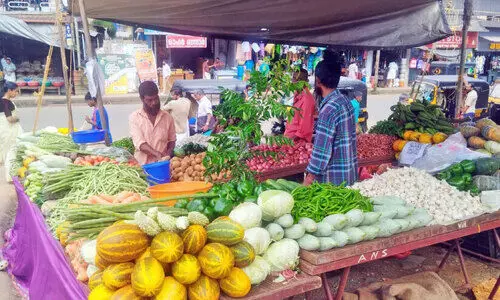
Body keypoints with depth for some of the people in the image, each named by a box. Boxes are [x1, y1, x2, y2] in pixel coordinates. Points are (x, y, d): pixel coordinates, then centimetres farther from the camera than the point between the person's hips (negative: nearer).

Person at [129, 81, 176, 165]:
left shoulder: (167, 117, 7)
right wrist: (157, 154, -23)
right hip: (143, 164, -2)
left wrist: (168, 153, -3)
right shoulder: (134, 117, 0)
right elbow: (139, 143, -10)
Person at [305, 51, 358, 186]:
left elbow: (322, 151, -24)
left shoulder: (329, 109, -23)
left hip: (333, 178, -9)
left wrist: (308, 180, -19)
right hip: (349, 173, 9)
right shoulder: (345, 100, 5)